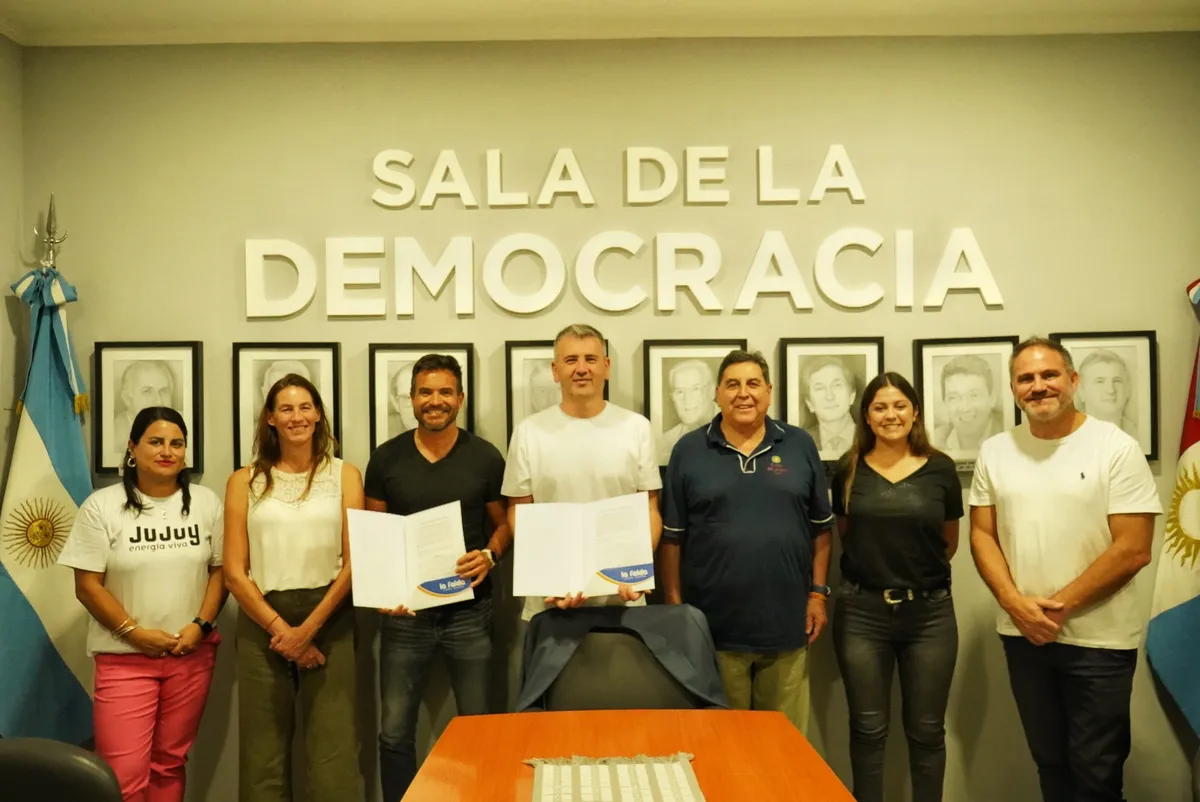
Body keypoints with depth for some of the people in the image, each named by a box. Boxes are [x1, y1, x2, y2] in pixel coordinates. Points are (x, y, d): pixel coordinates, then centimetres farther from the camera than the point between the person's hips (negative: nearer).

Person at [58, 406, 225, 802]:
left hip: (192, 655, 3)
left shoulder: (206, 503, 4)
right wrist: (133, 632, -13)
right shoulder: (102, 506, -4)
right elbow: (87, 585, -5)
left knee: (170, 763, 13)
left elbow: (220, 569, 5)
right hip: (125, 657, -2)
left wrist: (201, 625, -9)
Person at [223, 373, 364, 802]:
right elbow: (234, 571, 2)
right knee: (263, 755, 8)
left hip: (328, 620, -1)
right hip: (262, 623, 1)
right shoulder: (245, 481, 6)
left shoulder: (344, 475, 5)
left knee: (333, 755, 0)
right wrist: (280, 629, -8)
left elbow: (354, 562, -1)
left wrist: (309, 628, -9)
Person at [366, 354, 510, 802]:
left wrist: (489, 556, -13)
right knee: (394, 731, 6)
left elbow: (503, 523, 7)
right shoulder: (386, 458, 1)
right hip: (405, 612, 1)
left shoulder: (485, 457, -1)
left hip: (469, 611, 0)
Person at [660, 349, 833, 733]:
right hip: (713, 625, -1)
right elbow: (672, 536, 1)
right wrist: (674, 603, -2)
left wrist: (818, 593, 3)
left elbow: (821, 528, 8)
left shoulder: (800, 446, 4)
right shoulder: (688, 450, -1)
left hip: (786, 623, 2)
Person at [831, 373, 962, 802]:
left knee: (926, 730, 10)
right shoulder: (849, 470, -1)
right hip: (862, 612, 0)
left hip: (929, 612, 0)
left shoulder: (940, 468, -1)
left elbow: (949, 540, 12)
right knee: (868, 729, 9)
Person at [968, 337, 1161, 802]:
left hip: (1099, 639, -4)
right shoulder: (994, 452, 3)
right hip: (1023, 635, 4)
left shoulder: (1116, 448, -9)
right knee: (1049, 762, 18)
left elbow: (1134, 550, -13)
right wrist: (1015, 603, -11)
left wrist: (1059, 605, -16)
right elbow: (982, 534, 4)